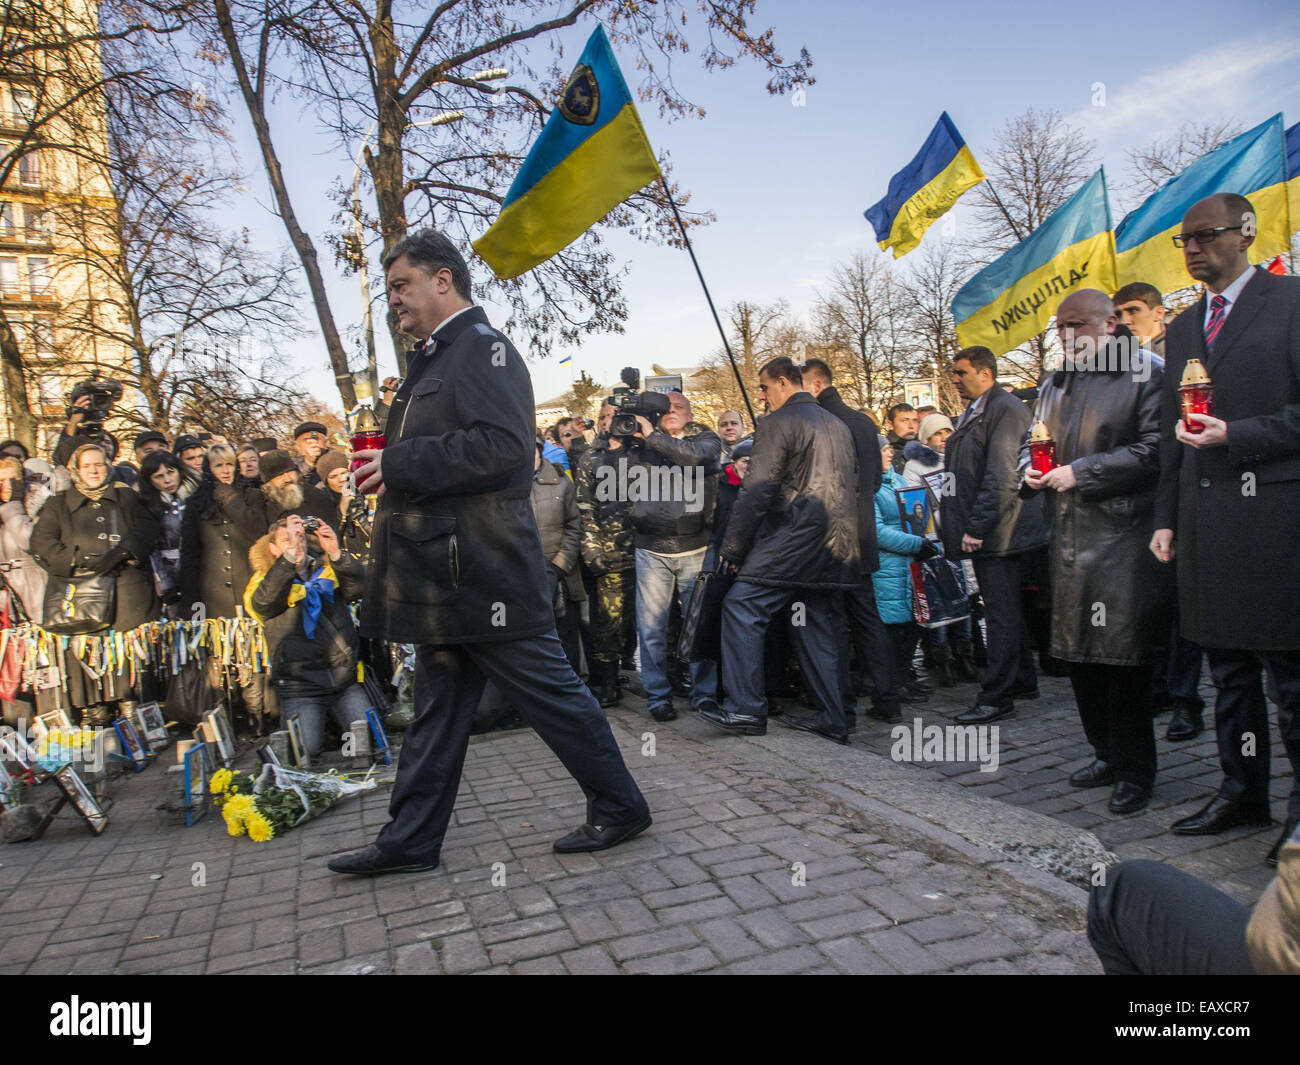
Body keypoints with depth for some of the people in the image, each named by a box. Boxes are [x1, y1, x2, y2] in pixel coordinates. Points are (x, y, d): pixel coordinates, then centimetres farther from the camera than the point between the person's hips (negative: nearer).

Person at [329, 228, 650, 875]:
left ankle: (620, 807, 18)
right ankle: (410, 842, 25)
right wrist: (390, 467, 11)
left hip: (483, 570, -10)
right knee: (437, 710, 15)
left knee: (549, 692, 1)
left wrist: (399, 465, -20)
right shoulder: (433, 358, 20)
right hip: (444, 575, 10)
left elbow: (500, 449, -24)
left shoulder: (483, 347, -11)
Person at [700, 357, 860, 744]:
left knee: (741, 606, -6)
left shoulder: (778, 422, -6)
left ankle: (746, 708, -9)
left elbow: (756, 492, -12)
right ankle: (831, 718, 16)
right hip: (835, 548, 9)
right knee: (816, 624, 13)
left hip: (795, 538, -8)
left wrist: (732, 548, -7)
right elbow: (851, 484, 23)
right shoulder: (837, 425, 19)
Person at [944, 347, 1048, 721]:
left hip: (999, 533, -10)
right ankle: (1023, 681, 29)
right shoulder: (971, 414, 18)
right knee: (1006, 611, 17)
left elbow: (1002, 477, -20)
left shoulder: (1005, 409, -12)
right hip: (985, 533, 10)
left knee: (1002, 614, -4)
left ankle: (996, 697, 2)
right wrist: (960, 527, 16)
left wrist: (976, 528, -21)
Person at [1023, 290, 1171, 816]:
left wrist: (1081, 472, -15)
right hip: (1070, 537, 7)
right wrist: (1030, 469, 3)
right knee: (1078, 653, 12)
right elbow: (1031, 442, 25)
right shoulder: (1054, 386, 17)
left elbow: (1154, 452, -14)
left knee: (1123, 653, -4)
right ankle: (1107, 754, 27)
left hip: (1124, 537, -7)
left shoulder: (1144, 375, -5)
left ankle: (1135, 768, 11)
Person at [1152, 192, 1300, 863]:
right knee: (1228, 668, 13)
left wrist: (1236, 436, -17)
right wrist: (1167, 518, 14)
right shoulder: (1183, 328, 18)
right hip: (1205, 523, 6)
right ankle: (1243, 792, 25)